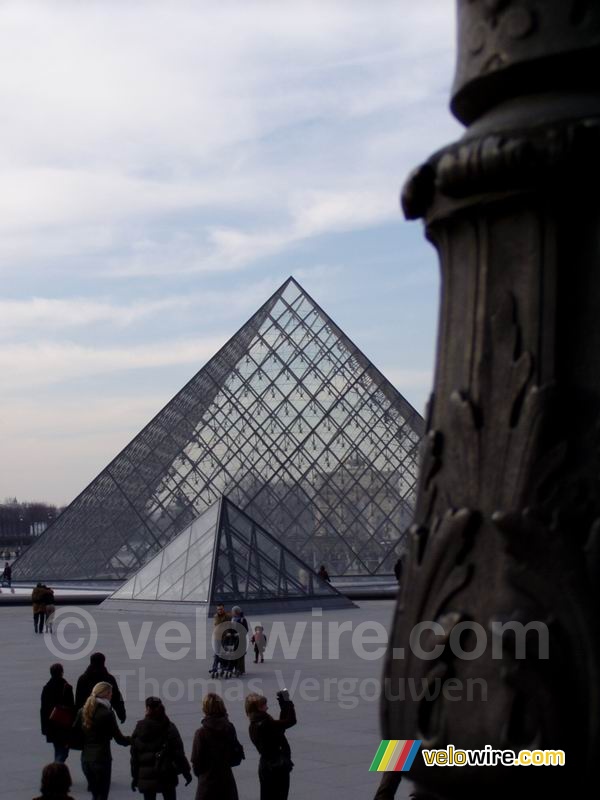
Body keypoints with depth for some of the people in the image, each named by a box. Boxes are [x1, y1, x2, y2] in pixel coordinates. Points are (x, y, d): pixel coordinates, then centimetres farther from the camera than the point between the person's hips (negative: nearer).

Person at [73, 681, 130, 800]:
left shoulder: (82, 712, 3)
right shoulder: (107, 714, -13)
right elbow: (119, 739, -10)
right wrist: (131, 739, 7)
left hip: (86, 758, 6)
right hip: (102, 758, -6)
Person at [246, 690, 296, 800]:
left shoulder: (255, 725, 5)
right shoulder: (265, 724, -24)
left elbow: (281, 723, 15)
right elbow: (291, 721, -25)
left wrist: (284, 705, 7)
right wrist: (287, 702, -16)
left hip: (267, 766, 9)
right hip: (278, 767, -9)